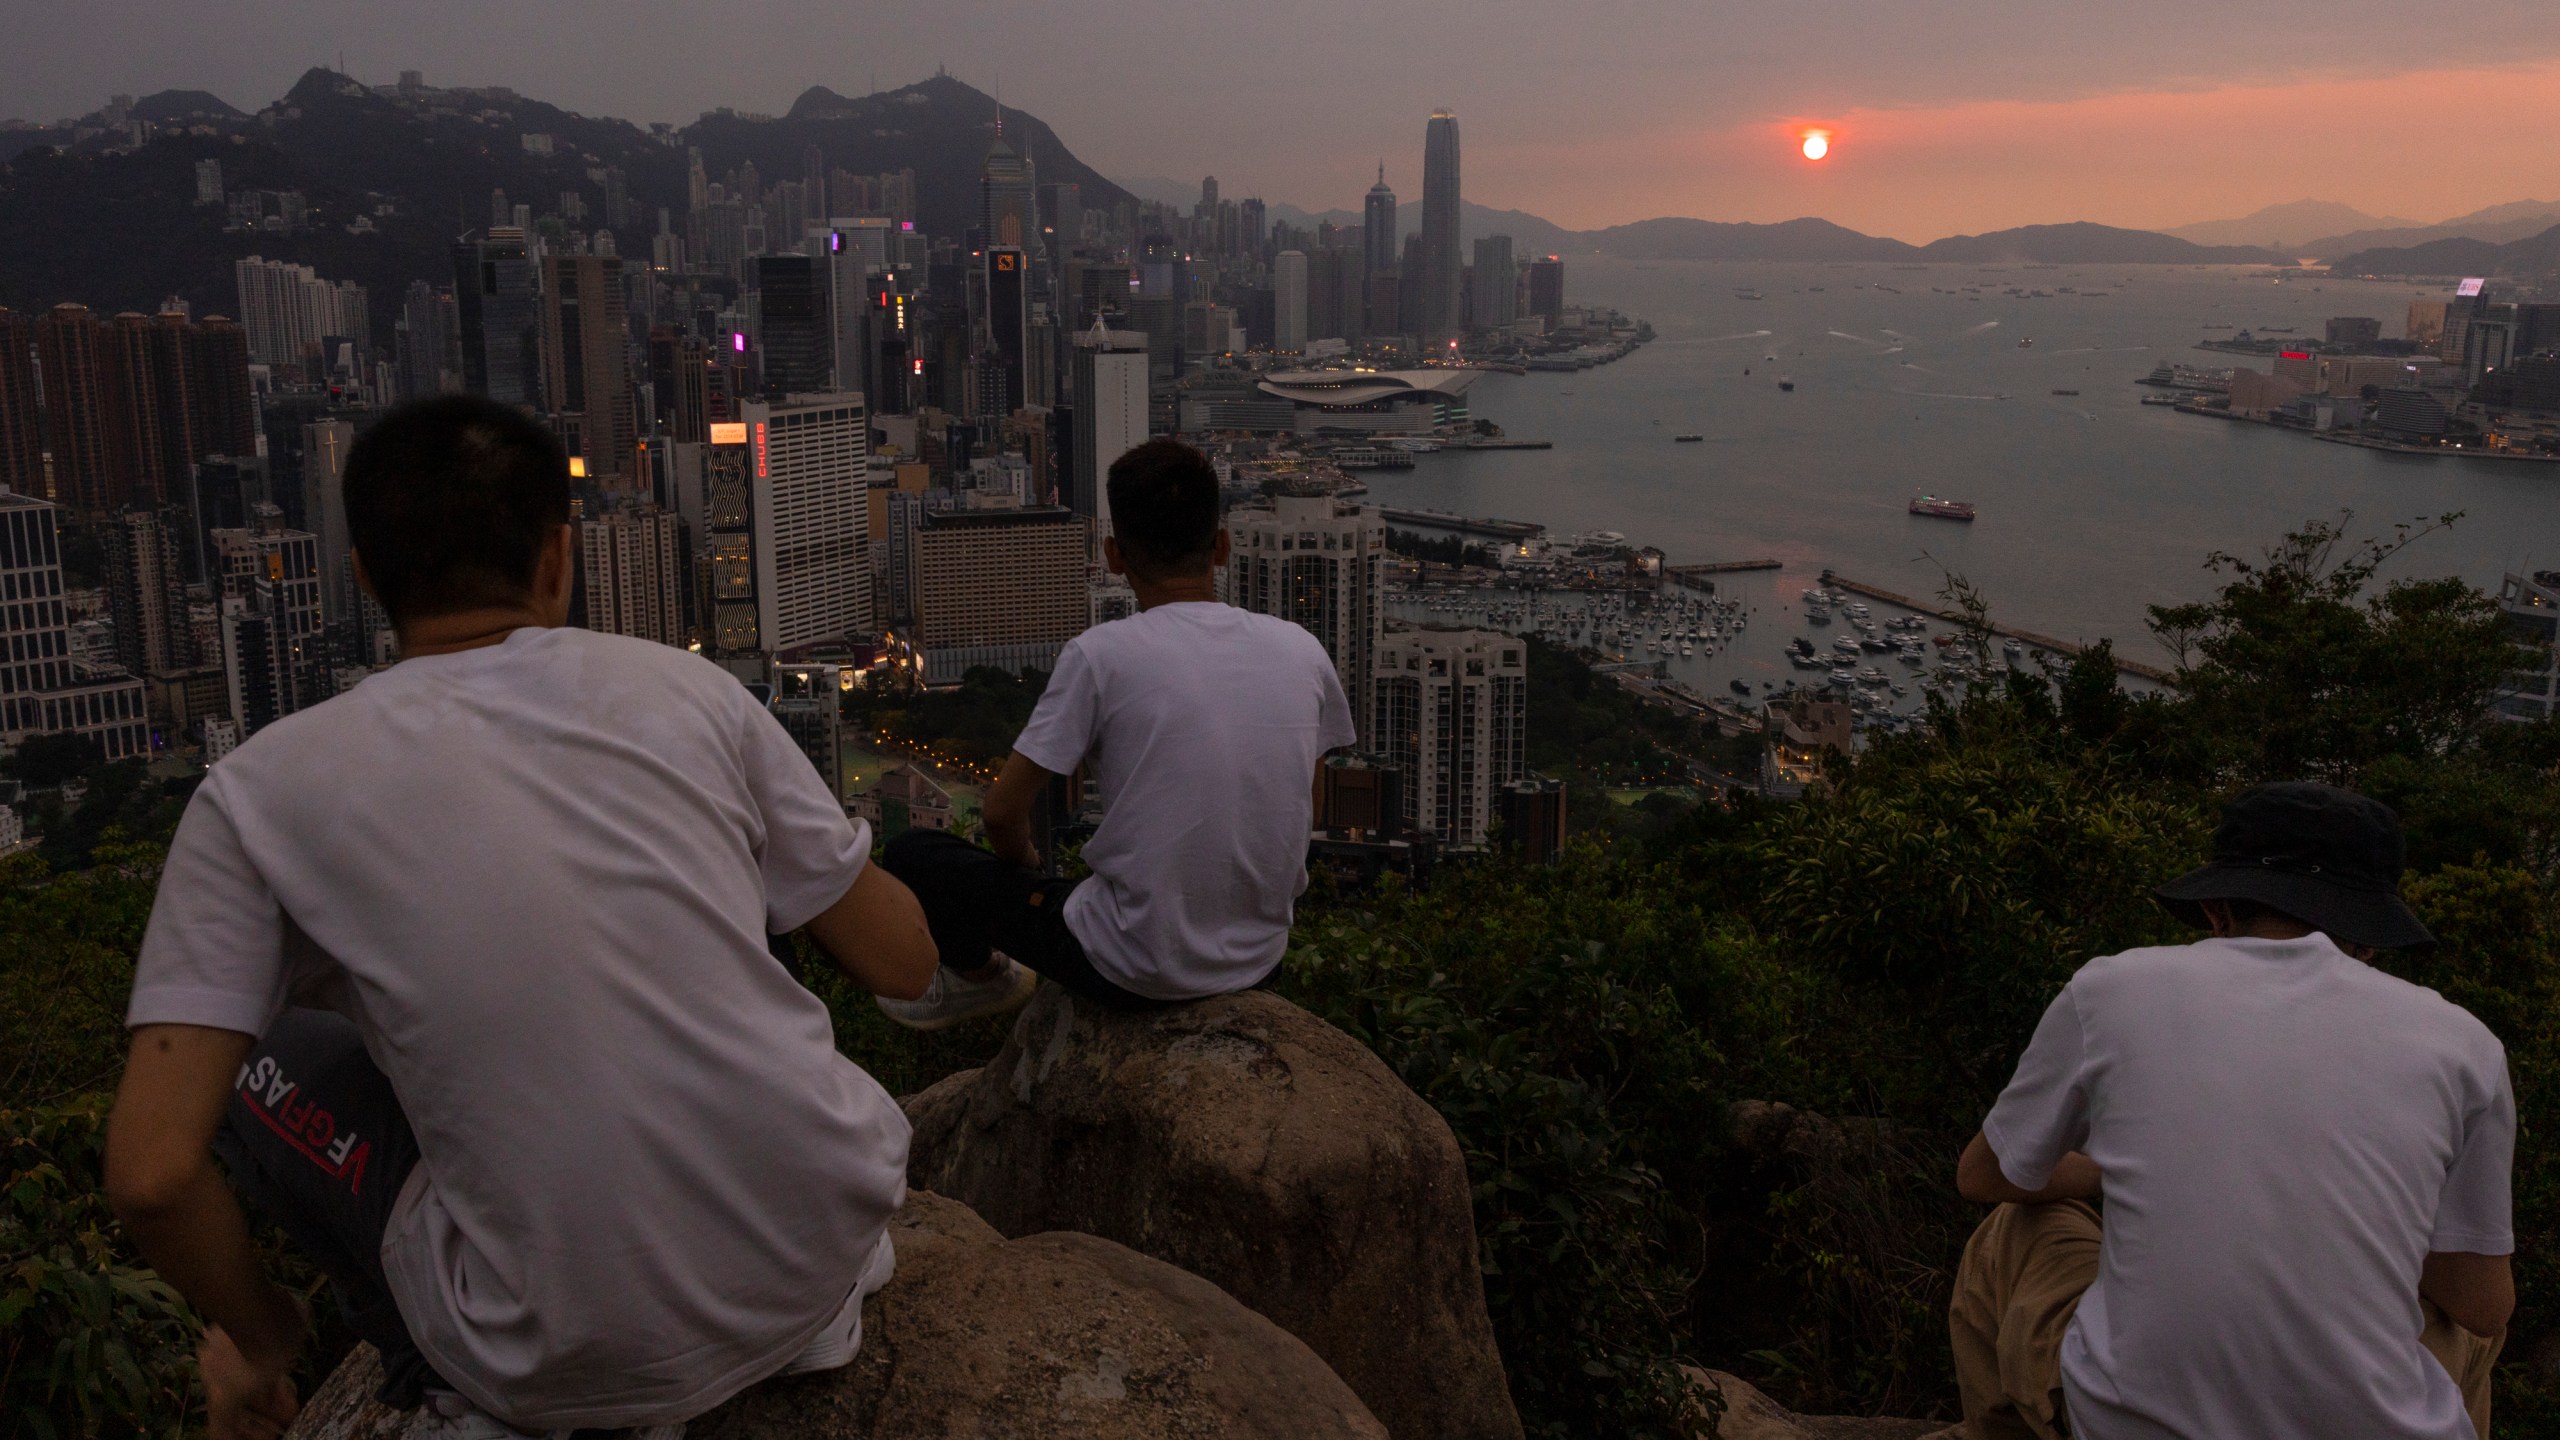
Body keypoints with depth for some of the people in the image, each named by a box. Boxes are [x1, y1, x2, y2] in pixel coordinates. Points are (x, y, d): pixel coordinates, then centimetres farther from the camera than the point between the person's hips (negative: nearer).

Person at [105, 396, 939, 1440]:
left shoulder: (261, 792, -5)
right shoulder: (687, 688, -1)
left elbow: (152, 1171, -9)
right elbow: (903, 963, 3)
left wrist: (251, 1330, 12)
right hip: (830, 1241, 3)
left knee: (267, 1063, 17)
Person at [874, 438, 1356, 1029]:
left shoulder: (1102, 654, -17)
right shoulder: (1303, 651, -5)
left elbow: (1003, 813, -9)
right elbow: (1302, 813, 8)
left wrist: (1025, 863, 13)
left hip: (1135, 973, -5)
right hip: (1262, 960, 6)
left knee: (910, 853, 15)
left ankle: (980, 973, 38)